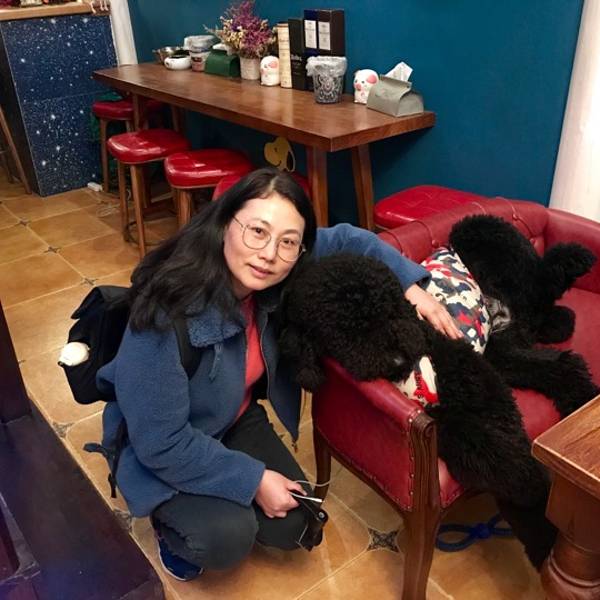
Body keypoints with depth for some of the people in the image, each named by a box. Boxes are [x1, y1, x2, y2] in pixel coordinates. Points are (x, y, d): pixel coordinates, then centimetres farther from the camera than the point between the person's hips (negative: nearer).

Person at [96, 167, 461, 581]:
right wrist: (253, 480, -22)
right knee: (229, 538, -23)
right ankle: (171, 520, 11)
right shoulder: (168, 314, -39)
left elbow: (346, 240, -3)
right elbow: (161, 443, -31)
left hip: (236, 419, 5)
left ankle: (217, 500, 27)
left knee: (293, 528, 0)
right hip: (163, 448, -5)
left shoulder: (277, 277, -21)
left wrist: (411, 284, -16)